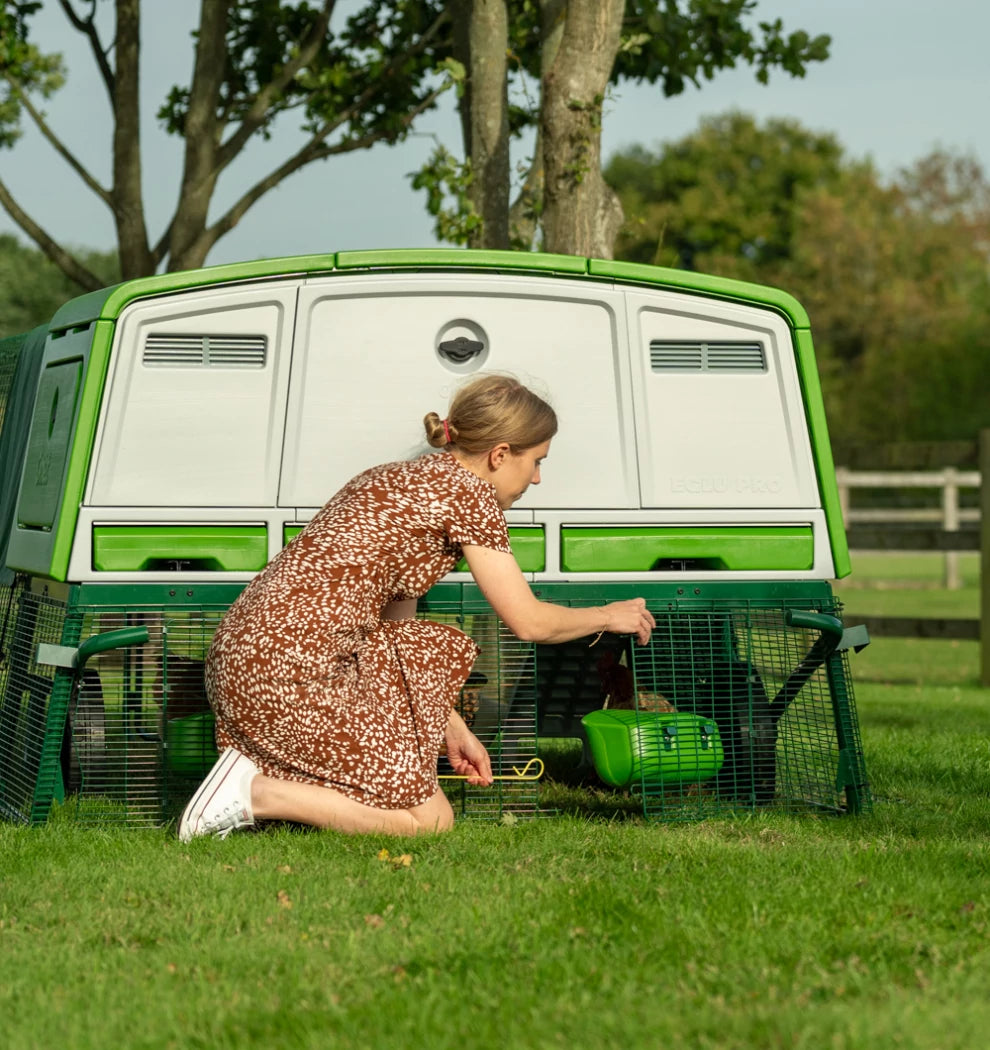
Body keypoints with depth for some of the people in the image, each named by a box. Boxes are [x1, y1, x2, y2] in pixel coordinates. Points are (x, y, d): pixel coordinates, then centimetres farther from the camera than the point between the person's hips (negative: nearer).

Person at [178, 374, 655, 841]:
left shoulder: (402, 480, 22)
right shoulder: (467, 490, -4)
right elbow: (530, 622, -1)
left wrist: (453, 728, 24)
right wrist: (609, 616, 18)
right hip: (291, 671, -9)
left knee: (444, 648, 24)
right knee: (430, 820, 0)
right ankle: (257, 792, -8)